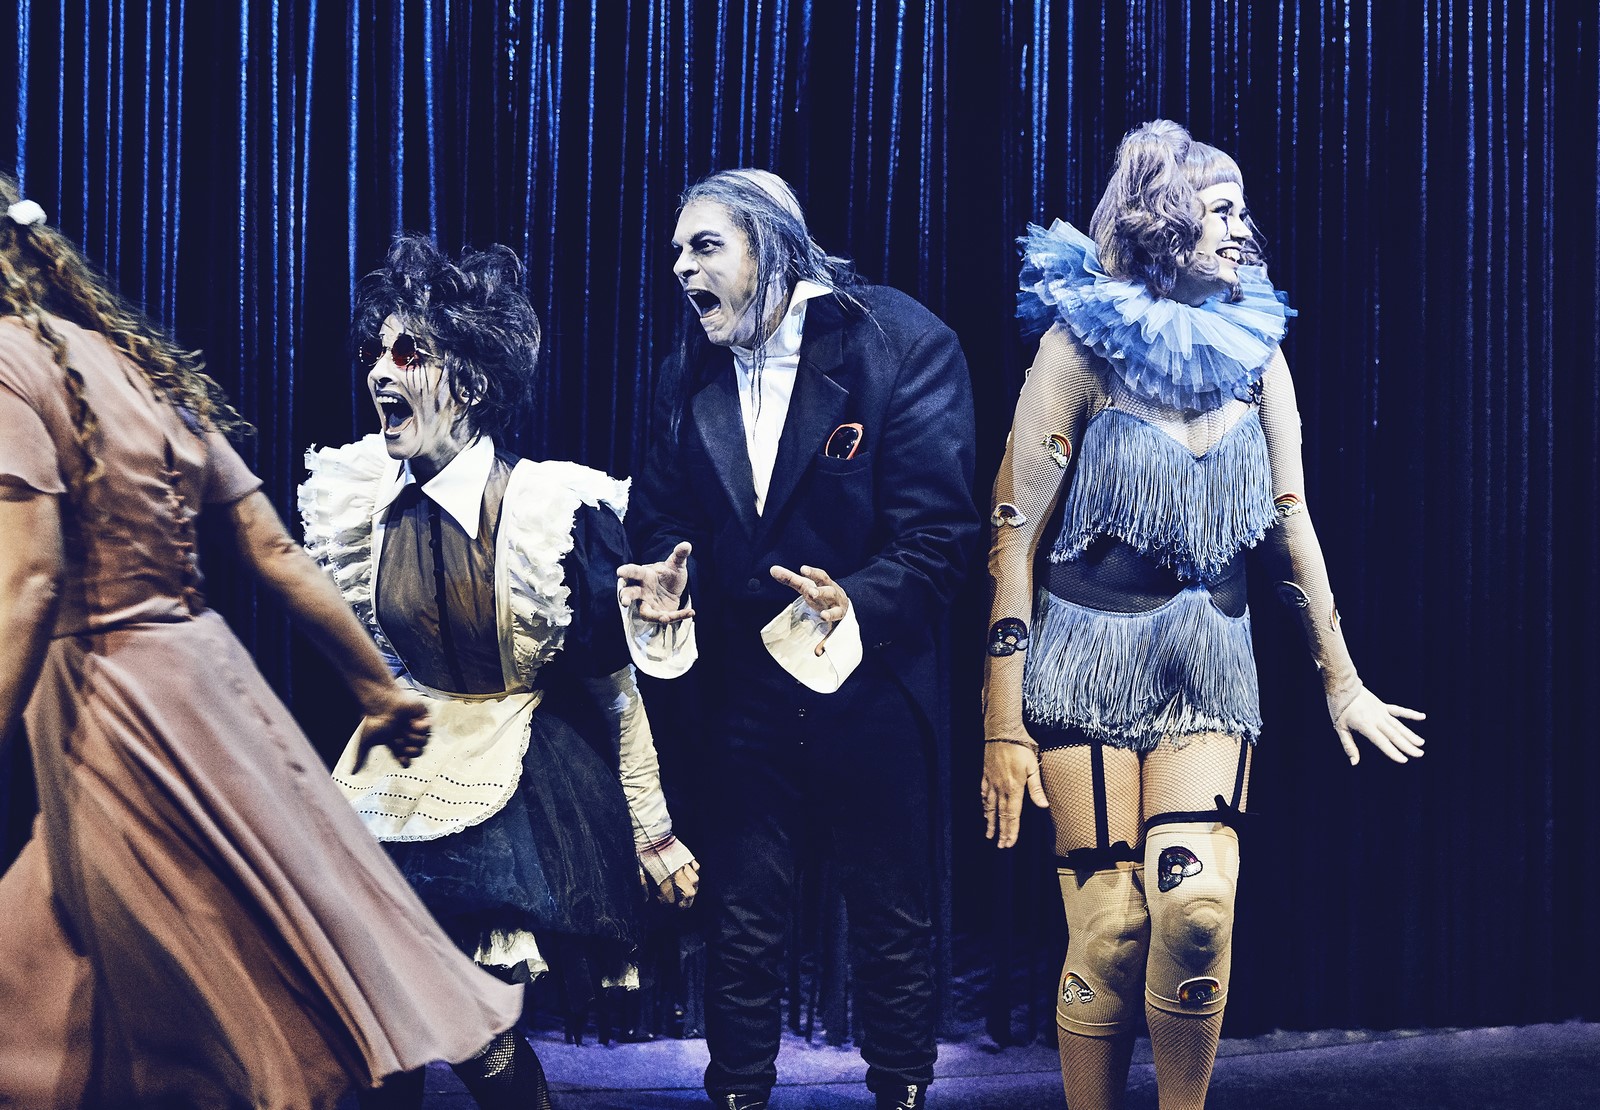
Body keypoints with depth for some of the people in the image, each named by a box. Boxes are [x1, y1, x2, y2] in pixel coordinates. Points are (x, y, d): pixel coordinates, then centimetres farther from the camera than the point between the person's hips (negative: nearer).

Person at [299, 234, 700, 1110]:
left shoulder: (553, 509, -18)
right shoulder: (364, 499, -2)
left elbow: (618, 684, -10)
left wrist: (651, 827, -6)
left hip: (513, 794, -5)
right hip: (404, 778, 5)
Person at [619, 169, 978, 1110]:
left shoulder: (901, 345, -12)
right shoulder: (695, 372, 4)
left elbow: (939, 531, -17)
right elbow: (669, 513, 11)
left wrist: (857, 604, -33)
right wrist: (671, 581, -12)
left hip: (873, 686, -3)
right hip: (748, 689, 4)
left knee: (892, 921, 9)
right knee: (743, 921, 9)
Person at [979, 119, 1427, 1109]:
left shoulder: (1255, 352, 7)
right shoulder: (1084, 341, -4)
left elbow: (1291, 518, 13)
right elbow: (1017, 531, -6)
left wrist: (1341, 681, 14)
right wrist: (1005, 724, -10)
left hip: (1209, 669, 3)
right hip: (1090, 660, -3)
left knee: (1197, 907, -14)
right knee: (1110, 932, -6)